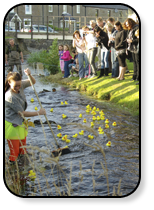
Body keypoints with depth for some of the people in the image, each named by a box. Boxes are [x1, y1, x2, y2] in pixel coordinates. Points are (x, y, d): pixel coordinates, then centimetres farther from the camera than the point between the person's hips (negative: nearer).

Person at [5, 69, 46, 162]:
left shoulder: (20, 85, -9)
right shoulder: (10, 97, -29)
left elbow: (33, 82, 8)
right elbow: (22, 113, -21)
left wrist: (29, 75, -16)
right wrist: (38, 113, -13)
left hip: (20, 122, 8)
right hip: (11, 126, -8)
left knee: (23, 150, 21)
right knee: (15, 153, -1)